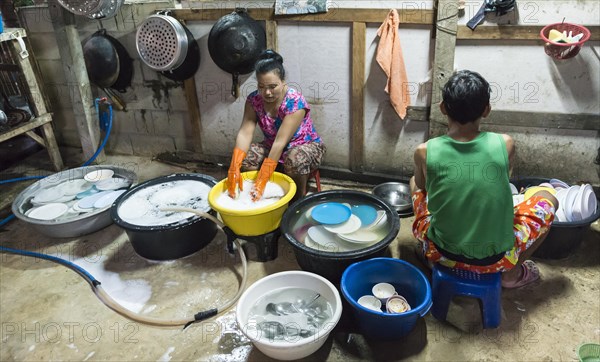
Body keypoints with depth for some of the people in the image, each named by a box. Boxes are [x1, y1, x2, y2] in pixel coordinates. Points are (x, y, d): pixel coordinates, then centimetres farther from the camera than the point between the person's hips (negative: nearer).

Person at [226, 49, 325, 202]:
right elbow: (245, 133, -22)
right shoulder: (254, 99, -13)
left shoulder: (295, 102, -28)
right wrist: (234, 169, -38)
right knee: (243, 158, -22)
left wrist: (261, 181, -39)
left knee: (295, 160, -39)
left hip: (305, 145, -4)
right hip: (272, 147, 5)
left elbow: (280, 142, -34)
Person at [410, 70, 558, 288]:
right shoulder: (505, 145, -14)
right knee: (548, 198, 23)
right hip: (496, 259, 0)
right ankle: (512, 273, 24)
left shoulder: (425, 152, -15)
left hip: (442, 253, 1)